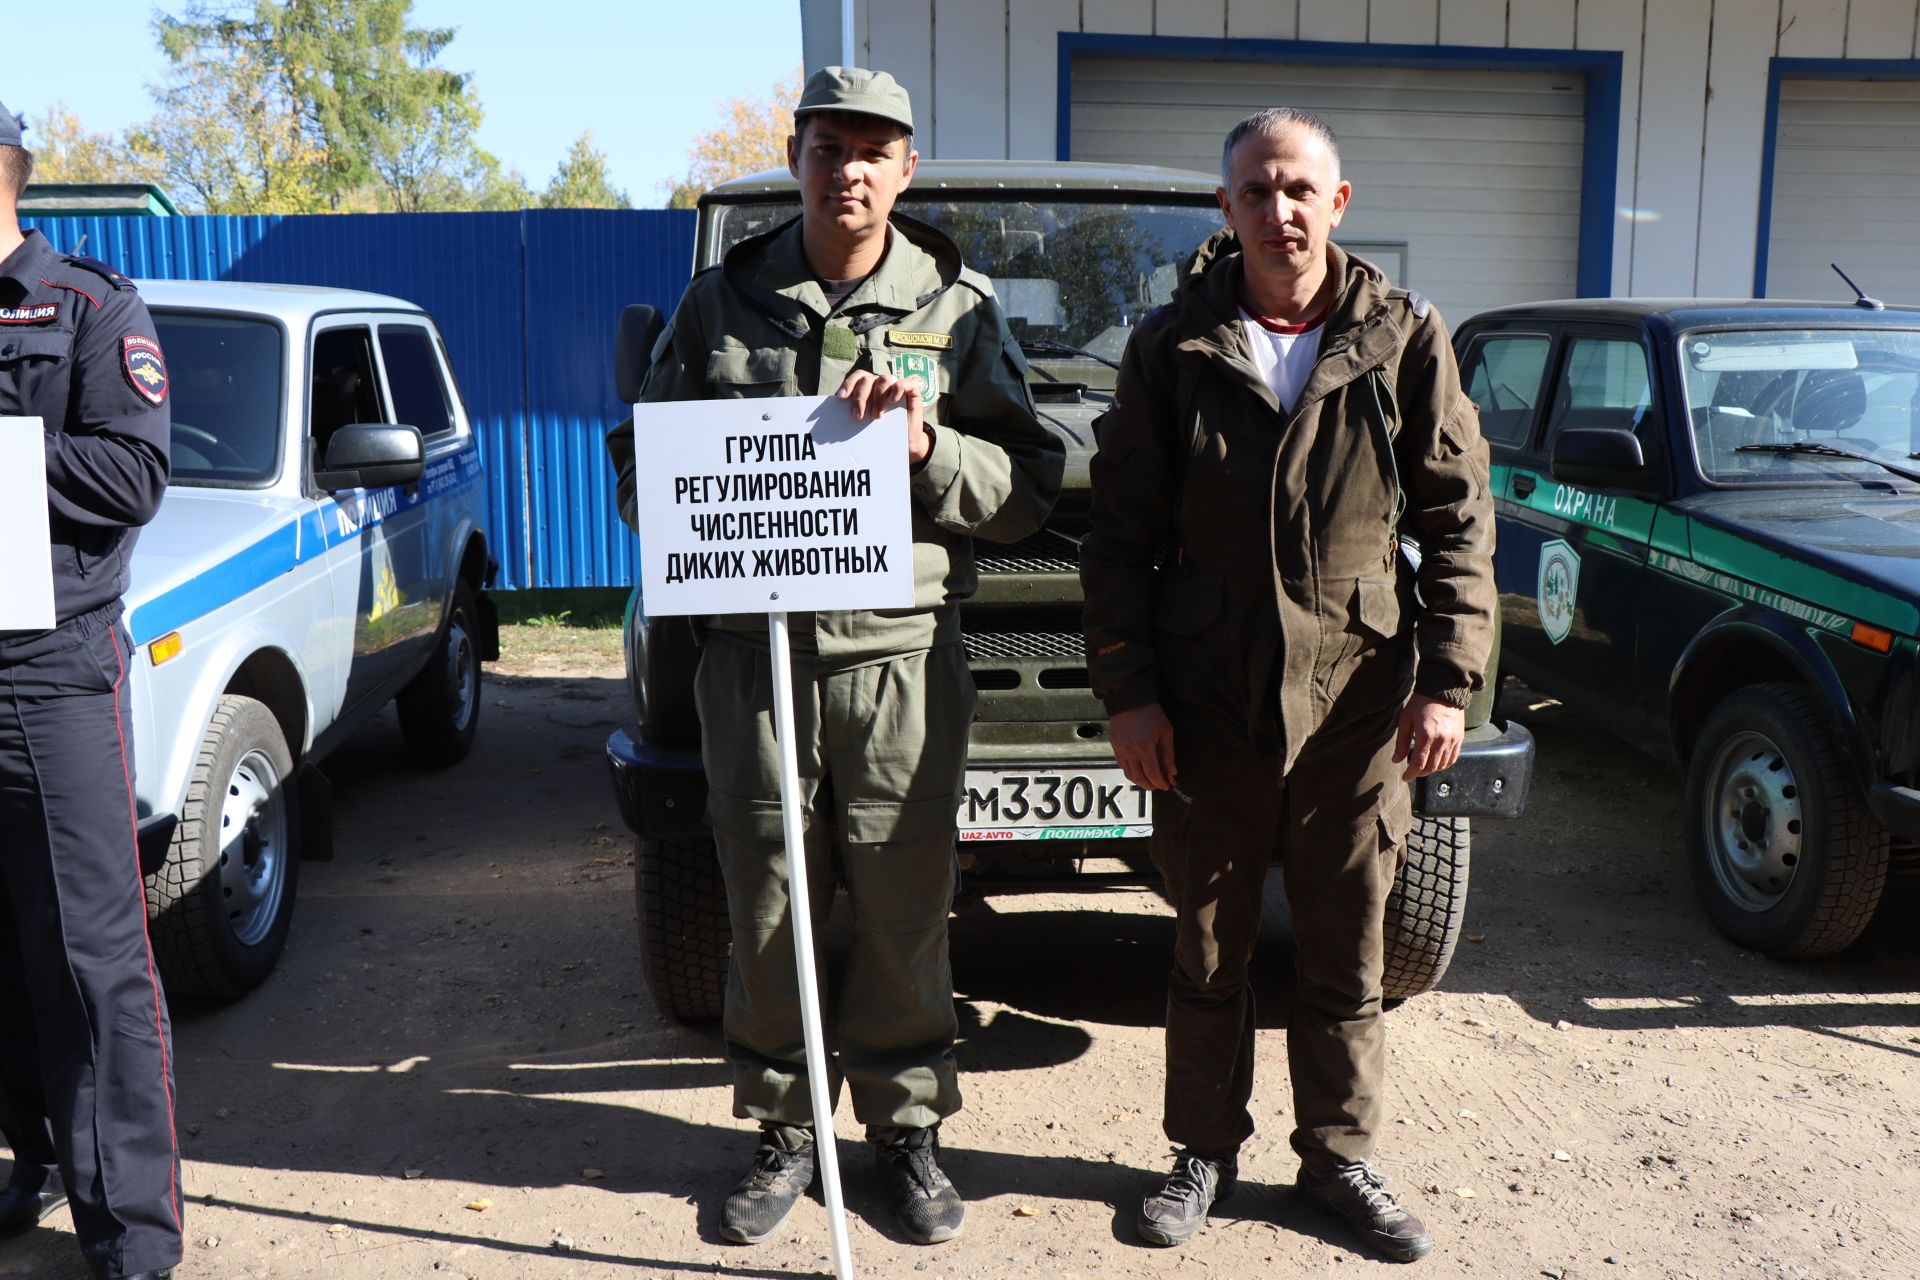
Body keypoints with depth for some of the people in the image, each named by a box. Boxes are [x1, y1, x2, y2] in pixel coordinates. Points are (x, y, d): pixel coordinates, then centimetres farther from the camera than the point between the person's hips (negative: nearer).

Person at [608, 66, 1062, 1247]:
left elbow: (1029, 491, 2)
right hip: (753, 649, 1)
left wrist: (927, 448, -14)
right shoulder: (722, 302, 8)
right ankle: (784, 1132, 26)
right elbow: (644, 466, 14)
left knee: (907, 908, 7)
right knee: (766, 903, 9)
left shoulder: (961, 309, 5)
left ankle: (907, 1125, 25)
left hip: (901, 653, -1)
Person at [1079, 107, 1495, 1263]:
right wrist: (1127, 691, -4)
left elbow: (1459, 519, 3)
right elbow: (1122, 536, 2)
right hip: (1209, 701, 0)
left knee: (1347, 951, 11)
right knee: (1210, 947, 12)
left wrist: (1448, 679, -4)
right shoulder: (1173, 348, 1)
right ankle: (1207, 1153, 30)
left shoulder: (1406, 339, 1)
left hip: (1356, 702, 0)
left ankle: (1341, 1158, 30)